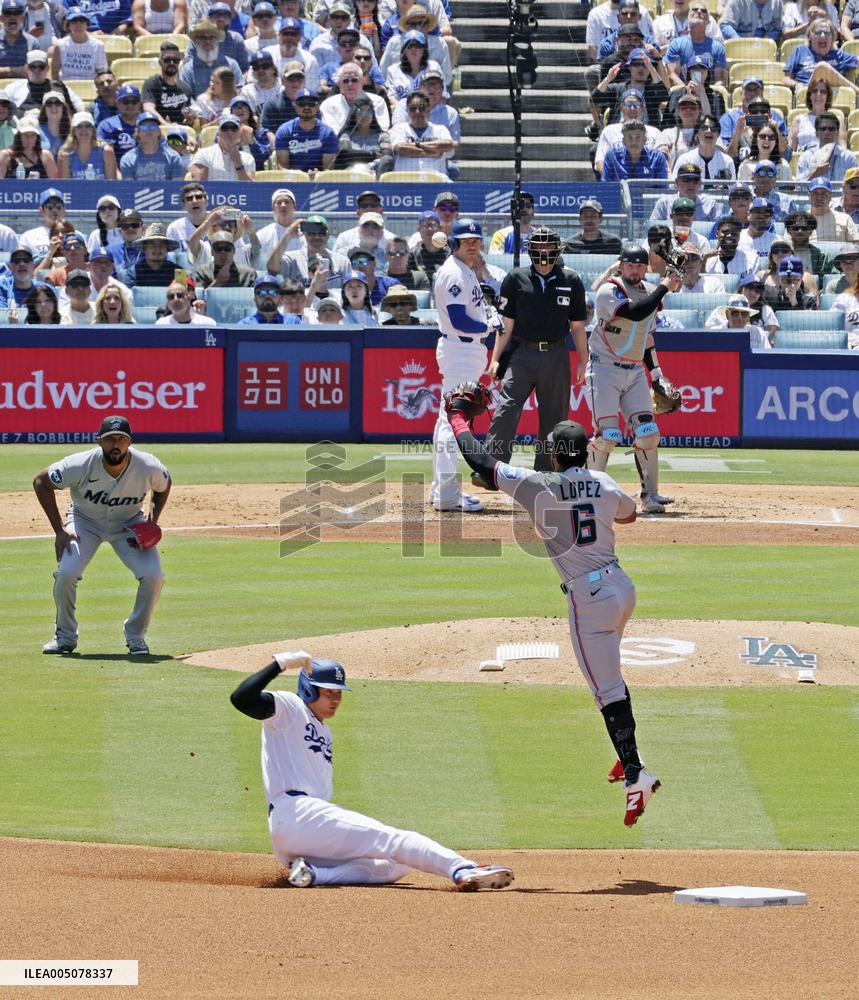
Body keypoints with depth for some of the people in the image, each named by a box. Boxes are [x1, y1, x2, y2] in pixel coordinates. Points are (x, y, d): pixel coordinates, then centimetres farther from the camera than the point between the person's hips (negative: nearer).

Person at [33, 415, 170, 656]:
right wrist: (59, 530, -18)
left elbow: (164, 485, 0)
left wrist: (153, 522, -12)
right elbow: (41, 482, -16)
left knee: (153, 575, -20)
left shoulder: (149, 468, -25)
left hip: (129, 524, 1)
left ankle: (136, 635, 5)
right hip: (85, 521, -1)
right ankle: (65, 636, 1)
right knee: (66, 573, -24)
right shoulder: (82, 465, -30)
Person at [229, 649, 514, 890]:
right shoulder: (289, 709, 5)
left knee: (395, 866, -4)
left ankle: (313, 874, -20)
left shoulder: (324, 732, 31)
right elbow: (241, 698, -14)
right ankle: (463, 870, -40)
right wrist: (282, 663, -16)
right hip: (295, 812, -10)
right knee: (393, 840, -22)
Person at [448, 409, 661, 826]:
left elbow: (480, 461, -6)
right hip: (622, 587, 6)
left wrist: (457, 415, 8)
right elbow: (628, 513, 26)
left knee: (608, 690, -8)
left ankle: (635, 775, -16)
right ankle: (628, 756, 36)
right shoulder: (605, 484, 3)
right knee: (609, 675, 27)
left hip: (588, 597, -6)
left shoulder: (540, 486, -11)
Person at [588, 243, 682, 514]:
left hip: (636, 374, 6)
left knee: (648, 433, -3)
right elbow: (635, 313, -29)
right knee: (607, 435, -12)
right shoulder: (608, 291, -12)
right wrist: (664, 287, -22)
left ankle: (650, 495, 2)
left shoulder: (649, 292, 10)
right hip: (605, 371, -6)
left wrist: (657, 377, 17)